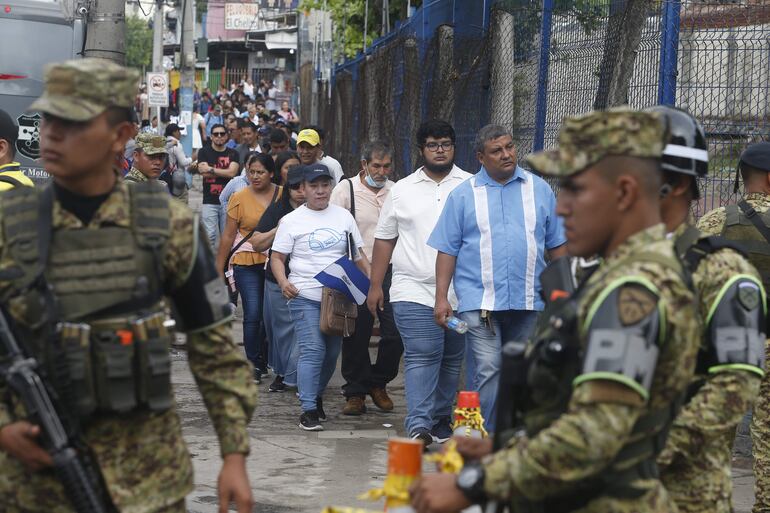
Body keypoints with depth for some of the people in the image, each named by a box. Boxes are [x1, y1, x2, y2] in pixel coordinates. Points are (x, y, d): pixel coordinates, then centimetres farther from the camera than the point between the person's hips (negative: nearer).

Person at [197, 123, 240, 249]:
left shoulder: (232, 154, 10)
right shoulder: (204, 152, 8)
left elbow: (232, 172, -7)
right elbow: (203, 172, -7)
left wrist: (211, 169, -6)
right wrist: (225, 173, -6)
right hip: (209, 201, -1)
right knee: (210, 235, -7)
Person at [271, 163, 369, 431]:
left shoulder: (343, 216, 11)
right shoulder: (292, 221, 2)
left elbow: (359, 254, 13)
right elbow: (277, 257, 3)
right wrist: (283, 281, -16)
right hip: (305, 296, -4)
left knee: (332, 353, 10)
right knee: (313, 350, -15)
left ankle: (317, 396, 32)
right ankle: (308, 410, -14)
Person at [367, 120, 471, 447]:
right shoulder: (402, 190, 11)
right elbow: (384, 240, 15)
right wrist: (375, 285, 11)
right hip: (415, 290, -1)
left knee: (452, 360, 7)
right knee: (421, 358, -12)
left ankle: (441, 423, 17)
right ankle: (419, 426, -17)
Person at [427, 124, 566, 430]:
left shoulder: (539, 190, 10)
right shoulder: (464, 195, 5)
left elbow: (556, 244, 13)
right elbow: (447, 250, 3)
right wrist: (441, 298, -5)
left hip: (528, 301, 3)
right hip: (479, 301, -2)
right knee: (487, 371, -11)